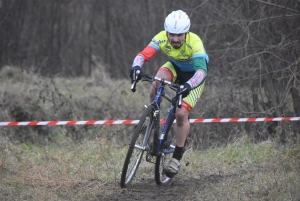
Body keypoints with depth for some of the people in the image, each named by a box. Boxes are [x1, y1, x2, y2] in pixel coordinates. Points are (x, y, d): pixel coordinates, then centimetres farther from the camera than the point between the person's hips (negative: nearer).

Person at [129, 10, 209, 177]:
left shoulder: (195, 43, -37)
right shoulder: (162, 38, -27)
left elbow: (201, 70, -46)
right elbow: (143, 55, -35)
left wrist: (189, 85, -64)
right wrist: (136, 67, -57)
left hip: (194, 75, -3)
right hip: (175, 67, 3)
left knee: (181, 114, -16)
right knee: (158, 80, -32)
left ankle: (177, 158, -3)